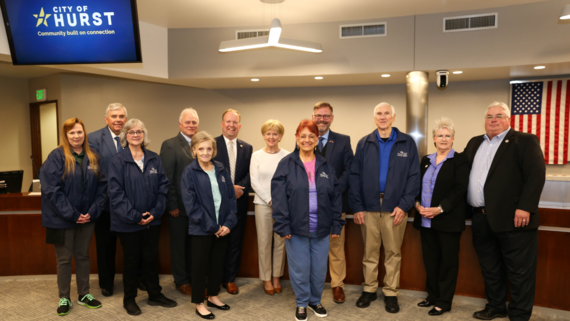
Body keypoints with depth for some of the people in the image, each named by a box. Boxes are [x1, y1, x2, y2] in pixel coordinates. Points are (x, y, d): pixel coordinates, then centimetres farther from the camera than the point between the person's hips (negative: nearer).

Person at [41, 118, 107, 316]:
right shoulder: (56, 156, -10)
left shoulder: (93, 158, 4)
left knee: (83, 256, 15)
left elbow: (102, 186, 2)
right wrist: (72, 214, -17)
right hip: (62, 218, -4)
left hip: (86, 217, 4)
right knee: (64, 259, 9)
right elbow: (51, 189, -16)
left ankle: (84, 295, 29)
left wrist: (92, 211, -10)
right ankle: (64, 298, 25)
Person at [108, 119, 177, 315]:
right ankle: (129, 299, 28)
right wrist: (134, 216, -16)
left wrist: (156, 211, -9)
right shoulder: (118, 161, -8)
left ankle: (155, 295, 30)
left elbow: (163, 186, 2)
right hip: (128, 222, -3)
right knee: (131, 260, 10)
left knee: (151, 257, 14)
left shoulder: (154, 159, 3)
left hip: (151, 220, 3)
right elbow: (116, 192, -13)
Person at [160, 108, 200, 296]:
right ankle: (181, 281, 25)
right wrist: (172, 205, -14)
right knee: (179, 244, 11)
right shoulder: (170, 145, -7)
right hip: (180, 206, -4)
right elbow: (167, 178, -11)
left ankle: (195, 278, 30)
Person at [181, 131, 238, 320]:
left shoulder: (222, 171, 3)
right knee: (200, 265, 8)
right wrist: (211, 226, -16)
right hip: (201, 229, -4)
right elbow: (191, 204, -14)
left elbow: (231, 198, 4)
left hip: (222, 227, 4)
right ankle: (199, 304, 24)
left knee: (218, 263, 16)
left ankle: (213, 297, 34)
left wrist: (228, 223, -9)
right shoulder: (189, 172, -9)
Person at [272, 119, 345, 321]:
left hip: (321, 229, 3)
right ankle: (302, 303, 30)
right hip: (296, 228, -2)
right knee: (299, 269, 8)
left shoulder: (325, 165, 5)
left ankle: (315, 301, 36)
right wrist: (283, 226, -12)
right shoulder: (286, 164, -4)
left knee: (319, 269, 13)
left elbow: (336, 196, 6)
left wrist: (337, 224, 3)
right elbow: (278, 197, -8)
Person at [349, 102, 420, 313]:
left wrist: (404, 205, -9)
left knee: (393, 252, 8)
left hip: (395, 208, -1)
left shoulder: (407, 143, 3)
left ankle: (391, 293, 22)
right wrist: (357, 207, -4)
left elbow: (414, 176, 0)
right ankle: (369, 289, 24)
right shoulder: (364, 143, 6)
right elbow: (355, 176, 3)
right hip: (368, 208, 1)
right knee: (369, 252, 10)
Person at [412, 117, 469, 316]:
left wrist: (439, 209, -20)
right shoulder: (425, 160, 13)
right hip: (425, 219, 5)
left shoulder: (460, 160, -3)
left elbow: (459, 189, -12)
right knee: (430, 260, 12)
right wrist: (417, 203, -6)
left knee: (448, 261, 5)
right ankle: (432, 296, 26)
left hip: (448, 220, -5)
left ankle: (444, 302, 16)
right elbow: (417, 184, 12)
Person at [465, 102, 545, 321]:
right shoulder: (475, 143, 17)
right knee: (490, 269, 17)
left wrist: (525, 207, -20)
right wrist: (466, 207, 12)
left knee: (519, 272, 3)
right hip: (481, 219, 6)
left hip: (512, 218, -6)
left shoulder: (525, 141, -2)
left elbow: (536, 174, -12)